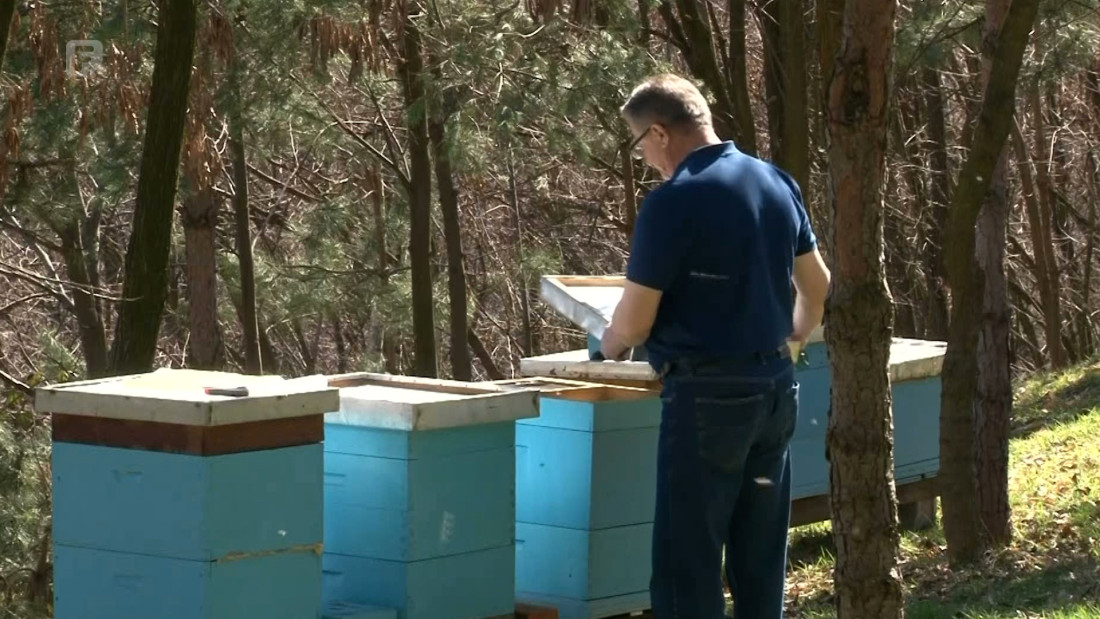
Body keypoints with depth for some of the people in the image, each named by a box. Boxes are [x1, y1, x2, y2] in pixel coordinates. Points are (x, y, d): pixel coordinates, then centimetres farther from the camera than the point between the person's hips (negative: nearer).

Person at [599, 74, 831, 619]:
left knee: (687, 561, -2)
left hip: (709, 394, -8)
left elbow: (634, 323, -12)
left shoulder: (673, 201, -15)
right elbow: (817, 286, 19)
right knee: (761, 558, 13)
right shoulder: (777, 183, 7)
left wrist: (609, 345, 10)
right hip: (775, 387, 8)